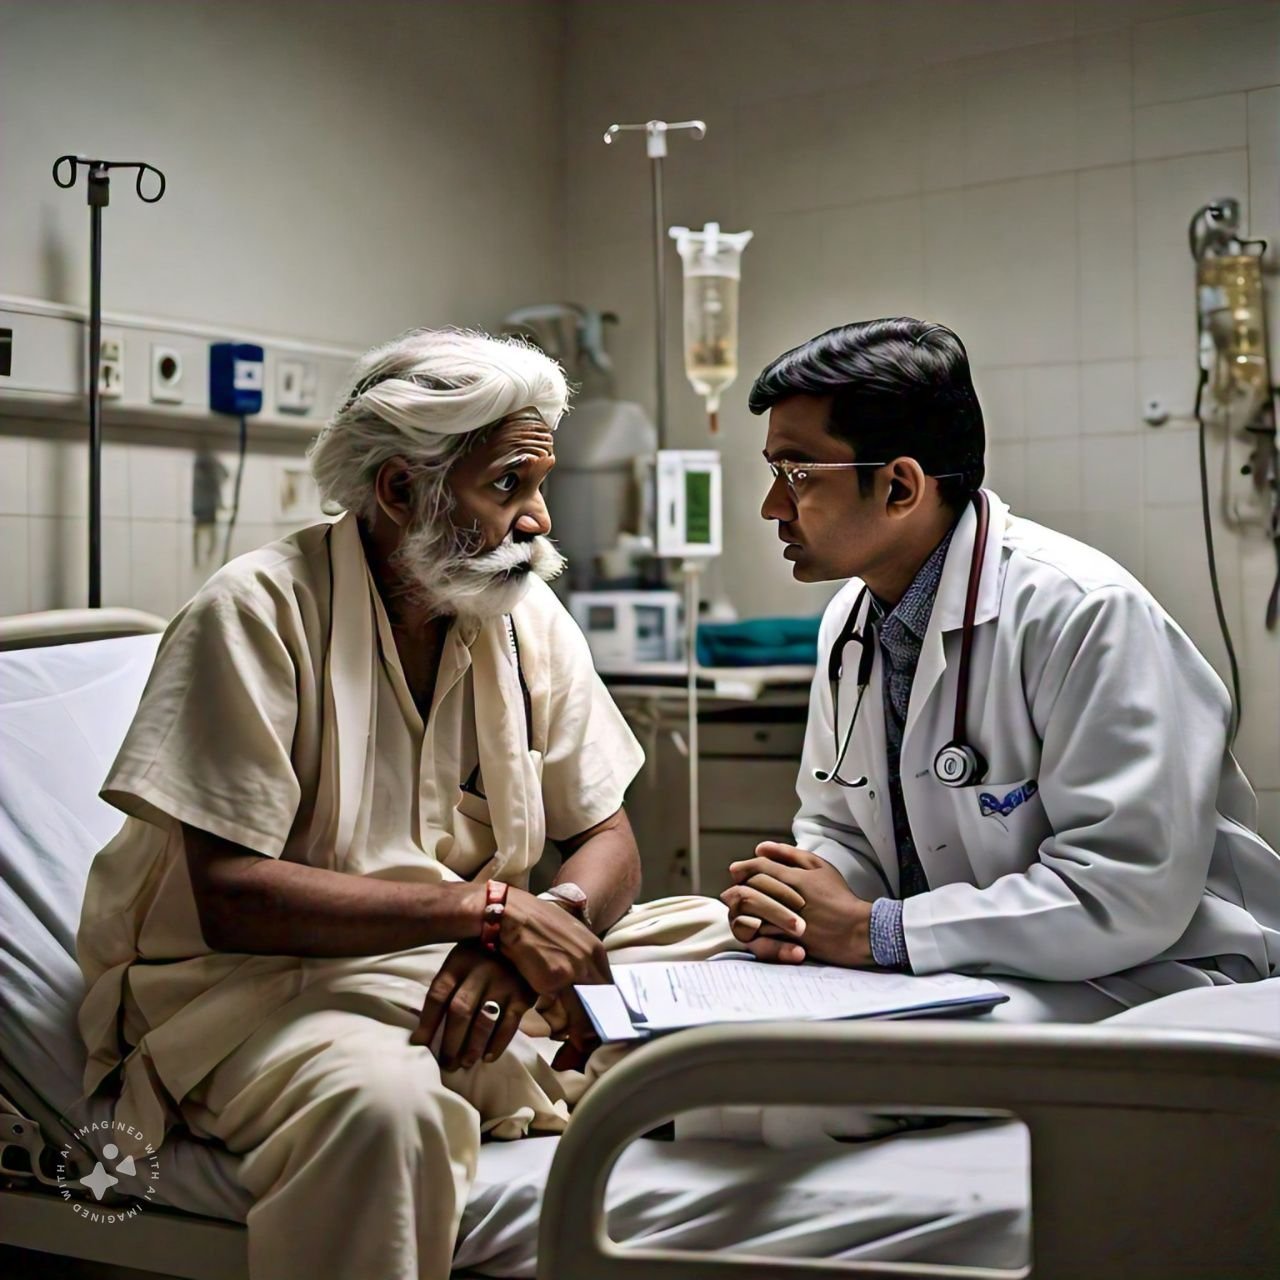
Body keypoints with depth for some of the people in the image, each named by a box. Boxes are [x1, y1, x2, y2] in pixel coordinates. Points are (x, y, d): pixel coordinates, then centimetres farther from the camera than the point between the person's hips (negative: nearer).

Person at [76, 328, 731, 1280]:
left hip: (490, 974, 7)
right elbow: (230, 898, -21)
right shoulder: (258, 611, -14)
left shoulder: (528, 616, 4)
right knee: (382, 1100, -38)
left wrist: (546, 922, -19)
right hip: (256, 983, -6)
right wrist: (489, 906, -26)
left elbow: (607, 841, 6)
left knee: (728, 939, -7)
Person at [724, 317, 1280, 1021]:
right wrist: (788, 902, -10)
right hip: (959, 978, 7)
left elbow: (1131, 893, -26)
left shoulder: (1083, 612, -21)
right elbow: (837, 825, 15)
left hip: (1142, 978, -7)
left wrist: (873, 930, -22)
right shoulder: (849, 620, 5)